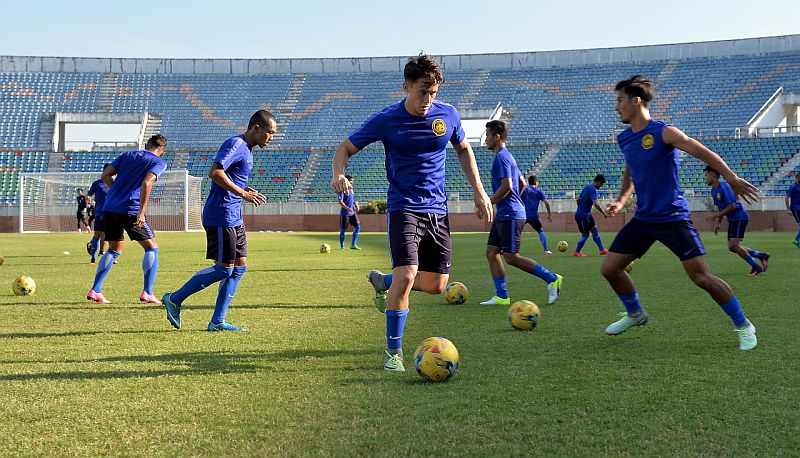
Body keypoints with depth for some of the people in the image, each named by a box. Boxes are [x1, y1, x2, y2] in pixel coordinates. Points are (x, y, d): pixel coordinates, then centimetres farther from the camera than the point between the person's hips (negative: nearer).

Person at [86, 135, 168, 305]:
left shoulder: (128, 155, 19)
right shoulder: (159, 163, 2)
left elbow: (106, 174, 11)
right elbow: (146, 183, -15)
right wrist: (142, 212, -17)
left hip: (109, 208, 6)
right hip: (130, 210, -6)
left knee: (114, 249, 21)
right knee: (152, 248, 7)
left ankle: (95, 291, 15)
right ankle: (147, 293, -1)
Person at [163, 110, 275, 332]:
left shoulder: (246, 149, 18)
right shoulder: (235, 144, -13)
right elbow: (214, 172, -25)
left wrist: (247, 190, 10)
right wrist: (243, 193, -22)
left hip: (234, 218, 10)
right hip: (221, 216, -10)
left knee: (239, 267, 7)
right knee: (224, 269, -7)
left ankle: (217, 321, 10)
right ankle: (174, 300, 5)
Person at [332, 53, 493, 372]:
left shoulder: (447, 115, 1)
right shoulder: (386, 120, -8)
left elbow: (463, 149, 19)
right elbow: (346, 147, 0)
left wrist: (478, 190, 11)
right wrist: (338, 175, -22)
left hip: (437, 210, 5)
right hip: (404, 208, -4)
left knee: (435, 285, 4)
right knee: (406, 276, -20)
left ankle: (382, 281, 34)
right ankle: (393, 352, -4)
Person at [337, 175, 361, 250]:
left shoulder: (351, 189, 13)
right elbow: (340, 201, -19)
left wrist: (356, 205, 6)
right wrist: (347, 208, -30)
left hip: (353, 212, 7)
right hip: (345, 213, -7)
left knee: (357, 227, -2)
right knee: (342, 230, 2)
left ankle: (353, 245, 4)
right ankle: (342, 246, 13)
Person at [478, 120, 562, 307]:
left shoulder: (501, 157, -13)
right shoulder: (506, 155, 18)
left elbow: (506, 186, -23)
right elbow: (522, 183, 24)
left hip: (510, 216, -10)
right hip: (503, 215, 10)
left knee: (511, 257, -7)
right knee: (491, 252, 7)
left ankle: (552, 279, -2)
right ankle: (501, 296, 7)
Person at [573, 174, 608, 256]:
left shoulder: (587, 186, 10)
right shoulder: (593, 190, -20)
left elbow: (578, 199, 18)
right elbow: (595, 204, -31)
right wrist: (604, 214, -22)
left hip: (587, 215, 10)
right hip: (582, 216, -10)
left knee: (594, 230, 10)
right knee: (585, 234, 2)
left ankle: (602, 250, 13)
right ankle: (577, 252, 16)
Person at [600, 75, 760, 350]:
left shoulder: (663, 132, -14)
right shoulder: (624, 139, 8)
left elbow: (704, 154, -17)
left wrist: (733, 180, -25)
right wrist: (621, 200, 15)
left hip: (672, 218, -7)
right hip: (643, 219, 7)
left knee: (701, 277, -11)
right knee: (609, 268, 3)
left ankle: (744, 327, 6)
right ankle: (635, 314, 28)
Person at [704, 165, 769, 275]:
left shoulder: (724, 187, -18)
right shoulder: (714, 191, 12)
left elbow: (732, 206, -23)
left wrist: (715, 215, -22)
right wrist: (718, 224, 15)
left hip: (739, 217, -10)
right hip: (732, 220, 10)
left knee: (733, 245, -18)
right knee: (732, 247, 8)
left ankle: (756, 267, -6)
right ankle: (761, 255, 19)